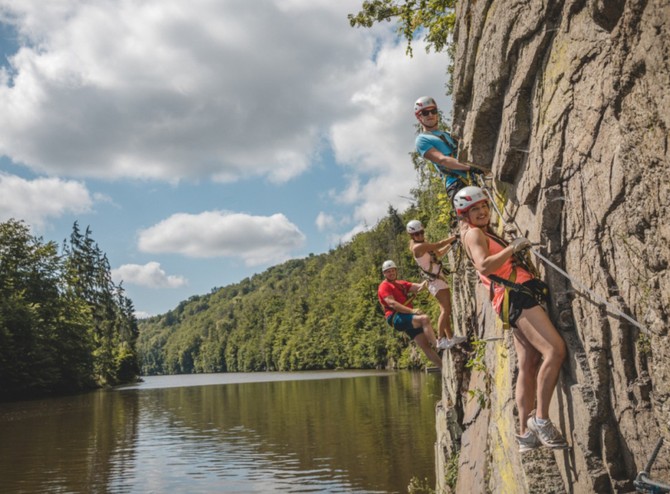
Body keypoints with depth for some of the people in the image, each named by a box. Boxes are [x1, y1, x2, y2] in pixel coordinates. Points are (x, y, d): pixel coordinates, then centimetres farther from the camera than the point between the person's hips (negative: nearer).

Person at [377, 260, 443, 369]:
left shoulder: (401, 284, 25)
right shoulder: (384, 286, 0)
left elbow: (418, 287, 10)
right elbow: (392, 303, -16)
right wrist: (411, 311, -26)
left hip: (407, 318, 8)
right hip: (396, 318, -8)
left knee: (425, 345, 2)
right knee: (425, 319, -29)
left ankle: (444, 367, 1)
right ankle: (438, 345, -38)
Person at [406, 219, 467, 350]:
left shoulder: (424, 245, 13)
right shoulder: (418, 246, -19)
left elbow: (439, 254, 14)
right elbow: (439, 245, -20)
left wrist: (451, 244, 4)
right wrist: (455, 236, -11)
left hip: (439, 278, 10)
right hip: (435, 281, -10)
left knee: (447, 310, 14)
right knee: (445, 310, -18)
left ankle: (450, 337, 23)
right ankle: (440, 340, -19)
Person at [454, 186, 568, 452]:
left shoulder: (487, 234, 30)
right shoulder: (473, 234, 1)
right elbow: (484, 265, -17)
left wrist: (519, 248, 24)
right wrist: (513, 247, -15)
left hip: (521, 295, 10)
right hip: (514, 295, -9)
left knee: (529, 365, 3)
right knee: (555, 350, -22)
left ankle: (525, 433, 4)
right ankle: (541, 419, -19)